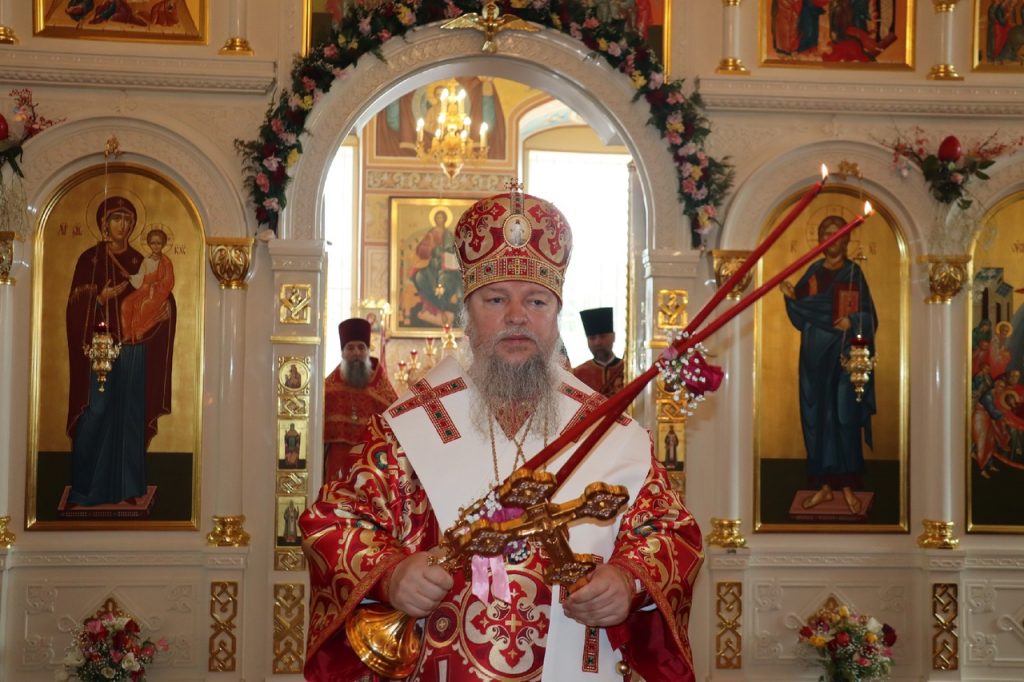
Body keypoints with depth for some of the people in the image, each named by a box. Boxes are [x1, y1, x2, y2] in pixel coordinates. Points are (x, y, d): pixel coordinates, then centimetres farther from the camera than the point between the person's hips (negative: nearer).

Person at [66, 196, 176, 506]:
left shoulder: (139, 261, 10)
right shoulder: (90, 259, 2)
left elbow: (155, 302, 10)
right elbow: (76, 305, -3)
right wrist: (101, 298, -19)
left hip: (133, 350, 3)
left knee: (129, 416, 4)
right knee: (96, 415, -6)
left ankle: (126, 486, 11)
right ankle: (88, 488, 3)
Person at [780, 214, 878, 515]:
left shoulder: (854, 273, 2)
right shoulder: (813, 272, 11)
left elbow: (868, 317, 0)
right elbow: (802, 316, 9)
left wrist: (852, 322, -20)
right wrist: (792, 297, -9)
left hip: (845, 353, -3)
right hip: (815, 352, 3)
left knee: (845, 416, -7)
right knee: (816, 415, 3)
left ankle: (847, 485, -1)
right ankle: (824, 484, 9)